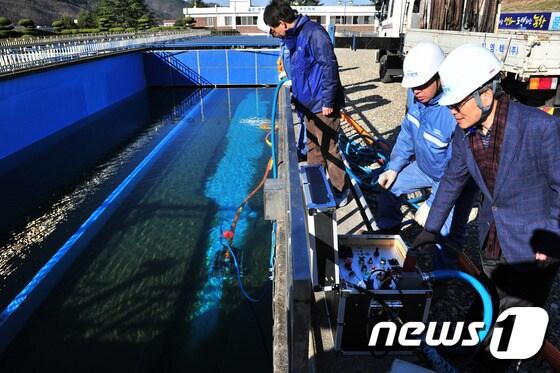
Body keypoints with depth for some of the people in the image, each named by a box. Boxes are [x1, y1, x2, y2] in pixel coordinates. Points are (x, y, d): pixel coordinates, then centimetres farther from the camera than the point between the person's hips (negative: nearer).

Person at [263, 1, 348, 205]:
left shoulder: (313, 32, -17)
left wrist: (328, 101, -21)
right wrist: (295, 92, 23)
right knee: (313, 147, 17)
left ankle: (339, 192, 12)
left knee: (329, 148, -2)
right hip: (310, 103, 10)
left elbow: (329, 67, -21)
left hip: (322, 104, -9)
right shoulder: (294, 36, 13)